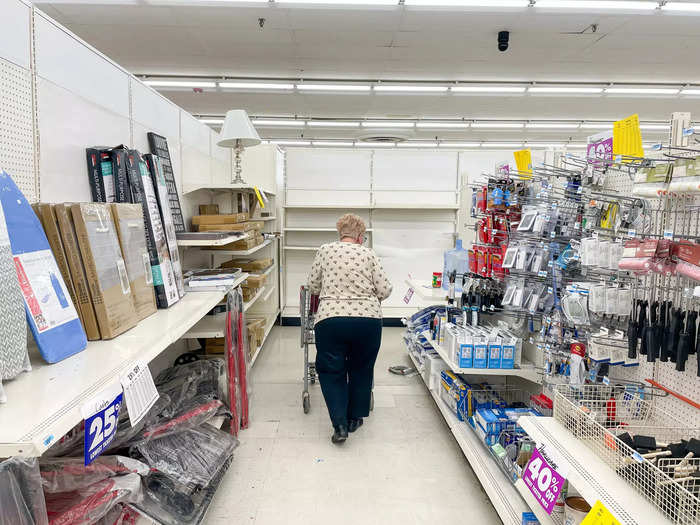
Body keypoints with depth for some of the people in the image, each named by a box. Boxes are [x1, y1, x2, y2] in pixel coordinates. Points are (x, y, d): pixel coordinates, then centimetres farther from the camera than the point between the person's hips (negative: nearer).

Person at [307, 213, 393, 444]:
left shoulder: (325, 250, 9)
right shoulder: (368, 254, 8)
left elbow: (313, 285, 12)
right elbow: (385, 290, 5)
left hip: (330, 319, -1)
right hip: (368, 319, 1)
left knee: (331, 371, 14)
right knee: (361, 369, 21)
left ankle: (339, 425, 6)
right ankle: (354, 418, 32)